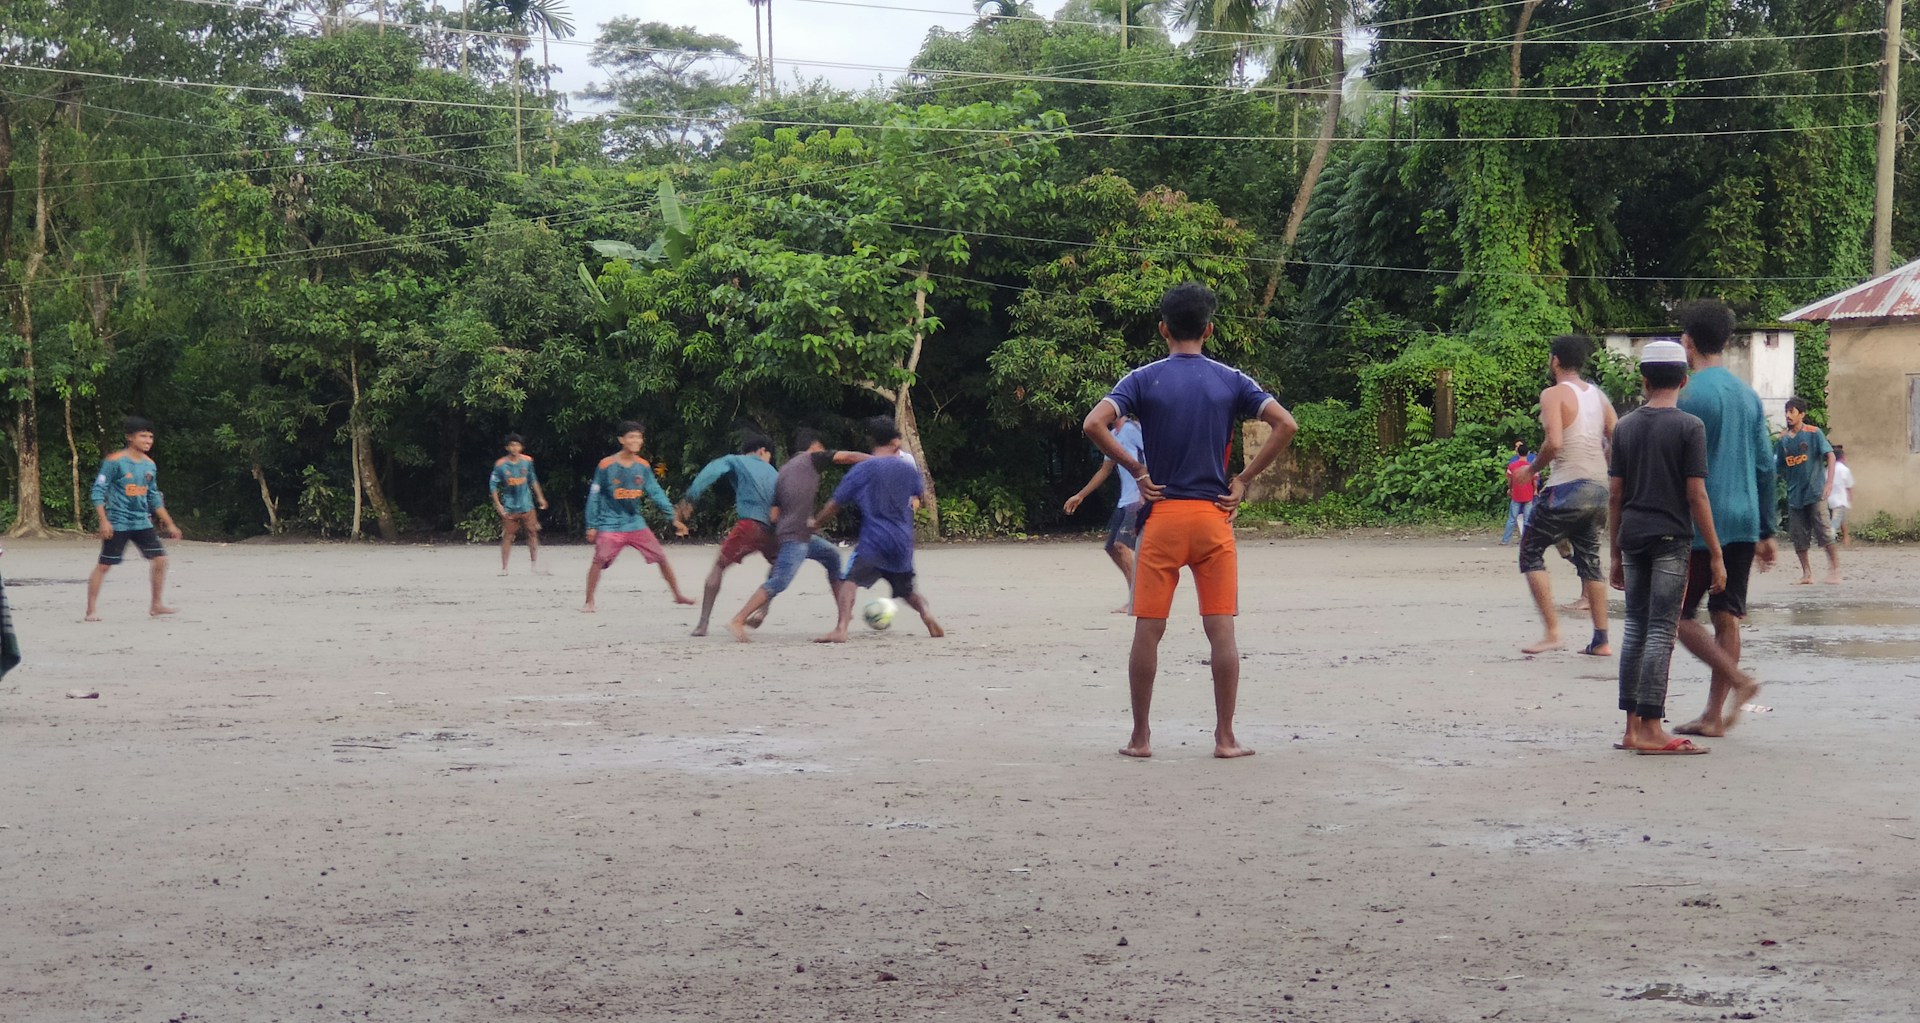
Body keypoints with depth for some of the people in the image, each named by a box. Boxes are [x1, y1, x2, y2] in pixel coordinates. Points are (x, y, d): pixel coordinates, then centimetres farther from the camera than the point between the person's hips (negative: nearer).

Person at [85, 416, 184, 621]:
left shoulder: (150, 465, 9)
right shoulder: (115, 462, -11)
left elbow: (154, 498, 18)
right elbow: (98, 491, -11)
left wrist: (169, 524, 17)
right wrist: (104, 521, -19)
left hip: (142, 522, 6)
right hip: (118, 524, -6)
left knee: (160, 559, -1)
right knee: (104, 565, -3)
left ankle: (156, 604, 11)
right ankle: (91, 610, 5)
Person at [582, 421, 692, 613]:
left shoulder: (643, 466, 2)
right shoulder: (606, 465, -10)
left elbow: (656, 493, 3)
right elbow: (594, 496, -5)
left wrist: (674, 517, -4)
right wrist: (591, 526, -6)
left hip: (636, 523, 4)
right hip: (610, 524, -4)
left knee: (661, 557, 2)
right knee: (599, 560, -17)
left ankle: (678, 595, 16)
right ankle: (589, 602, -4)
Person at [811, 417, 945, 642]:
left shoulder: (862, 469, -3)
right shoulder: (908, 469, 8)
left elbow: (836, 503, 1)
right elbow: (921, 493, 29)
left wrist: (816, 523, 16)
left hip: (873, 540, -5)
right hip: (903, 543, 5)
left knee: (851, 581, -14)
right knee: (907, 588, 24)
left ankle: (841, 629, -33)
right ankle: (927, 615, 0)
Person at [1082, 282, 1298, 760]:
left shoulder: (1144, 379, 1)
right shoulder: (1231, 381, 4)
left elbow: (1094, 424, -13)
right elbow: (1285, 425, -5)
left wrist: (1136, 471, -3)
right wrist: (1244, 479, 0)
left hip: (1161, 515, -1)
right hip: (1213, 516, 1)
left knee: (1148, 630, 5)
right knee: (1221, 630, 4)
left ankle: (1140, 737, 9)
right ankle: (1225, 738, 5)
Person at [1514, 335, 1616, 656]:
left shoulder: (1554, 394, -7)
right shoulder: (1599, 396, 13)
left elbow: (1554, 442, -20)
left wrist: (1531, 469, -5)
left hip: (1567, 488, -7)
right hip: (1599, 490, 7)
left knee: (1531, 553, 4)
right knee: (1590, 562, 15)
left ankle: (1552, 631, -7)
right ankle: (1600, 640, 11)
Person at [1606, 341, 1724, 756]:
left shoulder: (1624, 427, 8)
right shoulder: (1689, 427, -6)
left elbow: (1615, 495, 9)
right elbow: (1696, 496, -9)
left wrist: (1616, 554, 16)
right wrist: (1715, 555, -4)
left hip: (1632, 538, 5)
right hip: (1671, 538, -5)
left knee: (1635, 628, 10)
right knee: (1660, 632, -4)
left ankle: (1632, 727, 12)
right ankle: (1651, 729, -4)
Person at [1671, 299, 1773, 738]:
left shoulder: (1690, 395, -10)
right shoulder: (1749, 396, 12)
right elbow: (1765, 466, 14)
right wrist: (1766, 531, 19)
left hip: (1701, 523, -7)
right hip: (1744, 522, 7)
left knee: (1678, 614, 2)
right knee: (1726, 617, 8)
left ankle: (1738, 680, -13)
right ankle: (1713, 715, 10)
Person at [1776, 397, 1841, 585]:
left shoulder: (1814, 433, -6)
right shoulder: (1783, 439, 8)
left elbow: (1830, 455, -13)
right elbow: (1779, 468, 15)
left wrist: (1829, 481, -23)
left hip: (1815, 492, -5)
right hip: (1794, 495, 5)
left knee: (1824, 532, -8)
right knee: (1799, 537, 5)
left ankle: (1834, 569, 0)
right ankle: (1807, 574, 13)